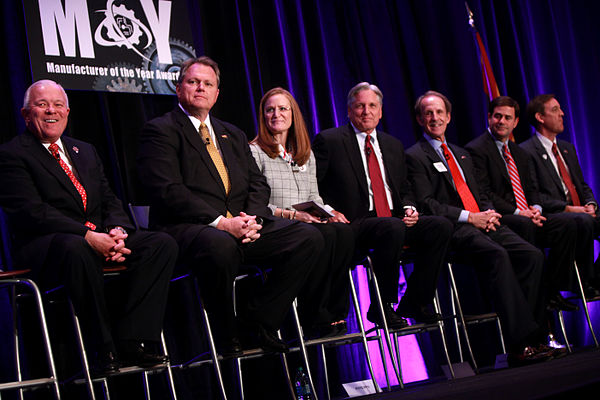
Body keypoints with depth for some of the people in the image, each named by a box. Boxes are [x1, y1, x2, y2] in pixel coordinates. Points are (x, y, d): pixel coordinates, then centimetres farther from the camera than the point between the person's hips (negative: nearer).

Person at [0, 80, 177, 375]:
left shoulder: (85, 151, 24)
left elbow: (109, 200, 17)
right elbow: (32, 212, -13)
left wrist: (118, 230, -8)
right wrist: (88, 236, -23)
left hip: (101, 237, 7)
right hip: (46, 246, -7)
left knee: (162, 243, -16)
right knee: (76, 248, -42)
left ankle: (130, 341, -22)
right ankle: (105, 349, -29)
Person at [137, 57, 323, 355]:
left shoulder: (233, 135, 25)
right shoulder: (160, 131, 2)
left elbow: (258, 184, 18)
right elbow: (168, 191, -11)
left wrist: (252, 218, -6)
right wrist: (220, 222, -19)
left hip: (240, 225, 7)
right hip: (187, 227, -6)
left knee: (308, 237, -12)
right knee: (221, 246, -41)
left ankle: (260, 317, -3)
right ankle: (226, 335, -16)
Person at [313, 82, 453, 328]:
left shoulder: (393, 146, 21)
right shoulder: (329, 141, 3)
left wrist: (408, 208, 3)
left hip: (394, 221, 6)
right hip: (355, 224, -6)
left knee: (441, 225, -18)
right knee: (393, 228, -37)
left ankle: (414, 301, -9)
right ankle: (382, 306, -20)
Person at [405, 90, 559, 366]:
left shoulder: (462, 154, 28)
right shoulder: (415, 156, 4)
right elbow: (425, 204, -7)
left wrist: (489, 213, 3)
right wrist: (468, 217, -14)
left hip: (482, 223, 7)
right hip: (452, 230, -7)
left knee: (532, 255, -17)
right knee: (497, 255, -34)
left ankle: (525, 334, -18)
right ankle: (523, 342, -35)